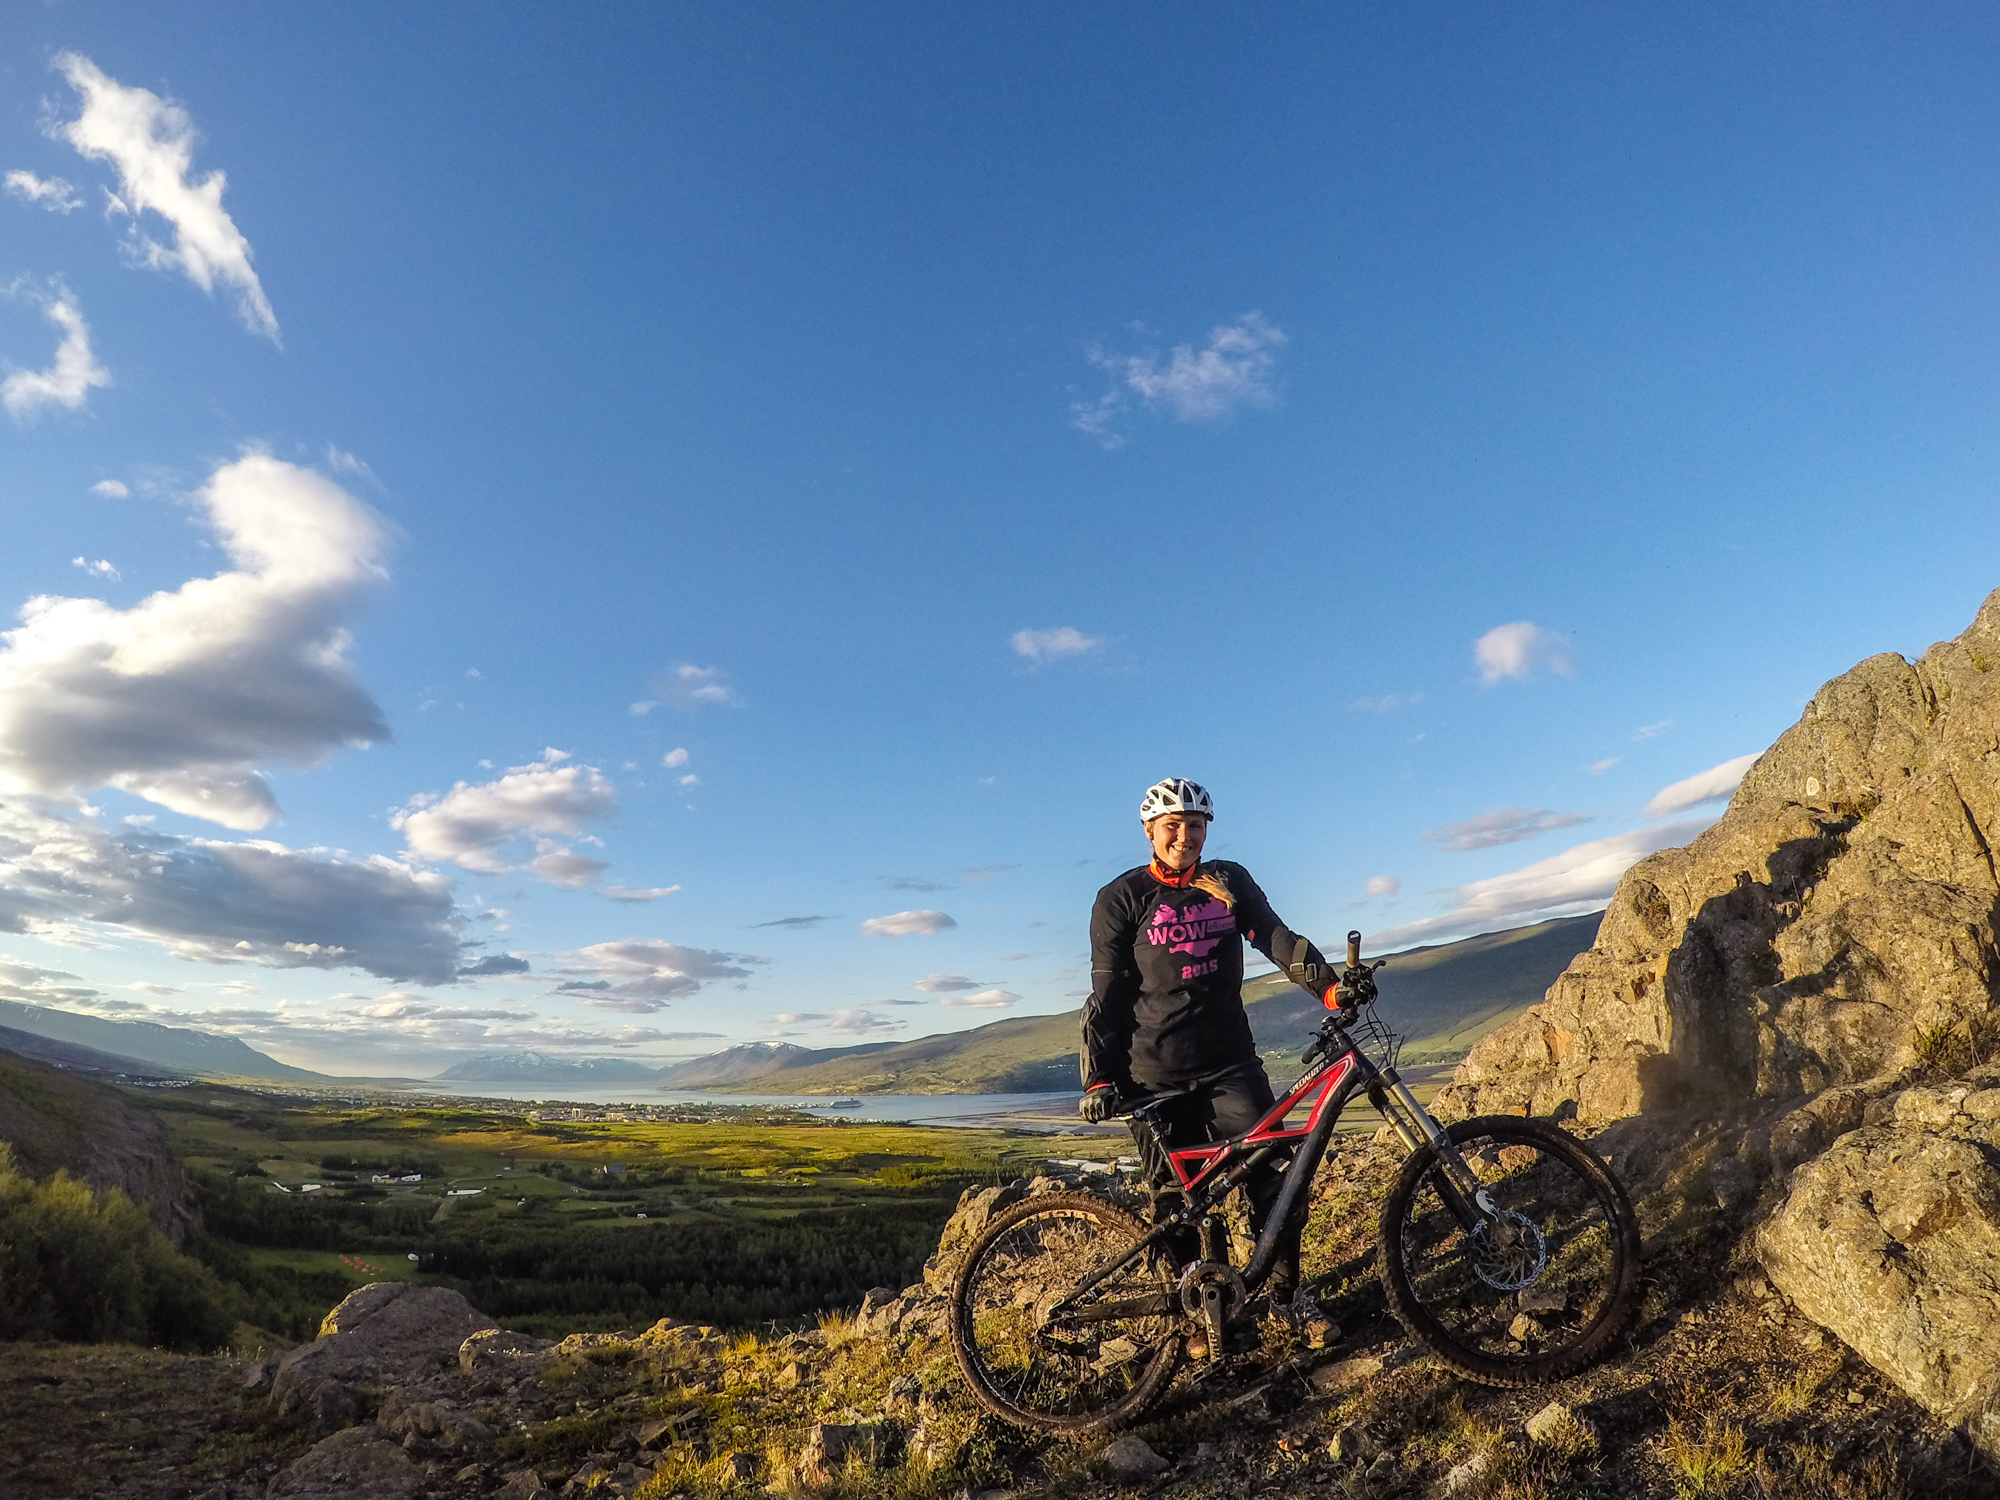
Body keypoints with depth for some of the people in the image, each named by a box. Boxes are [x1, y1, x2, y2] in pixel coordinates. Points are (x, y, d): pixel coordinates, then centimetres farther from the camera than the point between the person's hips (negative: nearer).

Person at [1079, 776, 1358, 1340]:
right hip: (1156, 1076, -2)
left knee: (1273, 1176, -4)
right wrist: (1099, 1079, -8)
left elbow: (1275, 937, -5)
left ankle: (1286, 1291, 17)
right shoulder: (1122, 898, -3)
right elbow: (1107, 996, -2)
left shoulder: (1230, 881, 7)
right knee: (1177, 1196, 5)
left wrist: (1330, 985, -22)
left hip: (1230, 1061, 3)